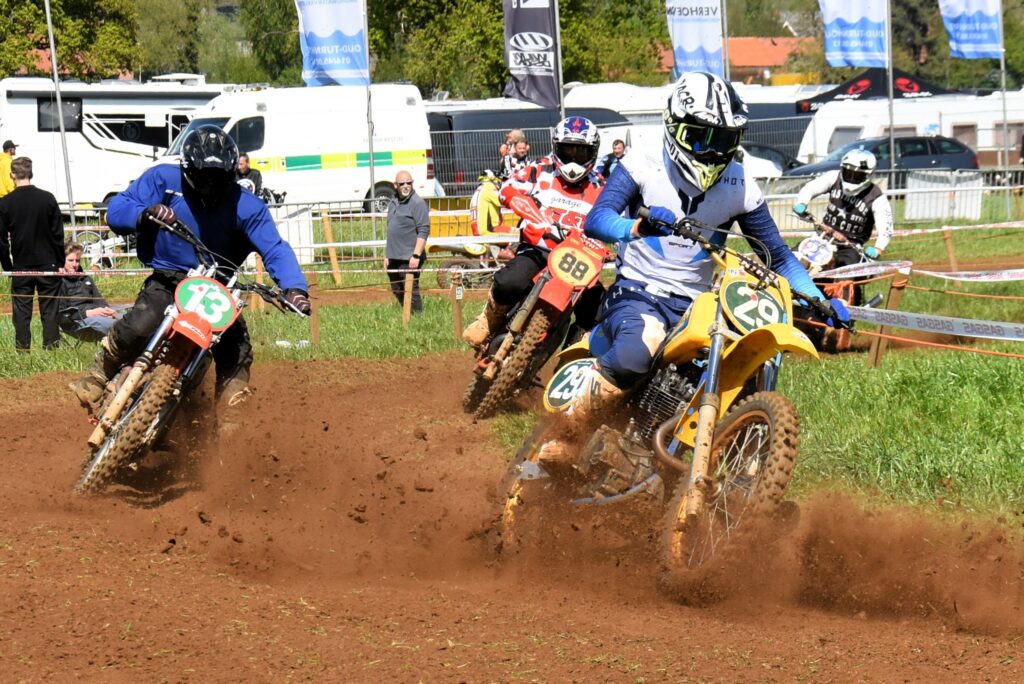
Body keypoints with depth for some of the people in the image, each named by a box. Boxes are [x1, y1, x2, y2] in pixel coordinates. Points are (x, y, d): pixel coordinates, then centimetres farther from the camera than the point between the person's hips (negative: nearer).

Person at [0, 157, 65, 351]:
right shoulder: (48, 199, -5)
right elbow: (58, 234, -1)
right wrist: (60, 262, 7)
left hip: (21, 267, 0)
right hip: (48, 264, 0)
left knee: (21, 310, 5)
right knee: (50, 309, 5)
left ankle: (22, 347, 3)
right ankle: (51, 345, 2)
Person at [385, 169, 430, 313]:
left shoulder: (418, 203, -10)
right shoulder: (393, 203, 15)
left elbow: (423, 231, -15)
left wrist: (416, 255, -22)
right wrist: (387, 255, 20)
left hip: (409, 258, -8)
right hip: (394, 258, 8)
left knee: (411, 292, -8)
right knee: (397, 291, 14)